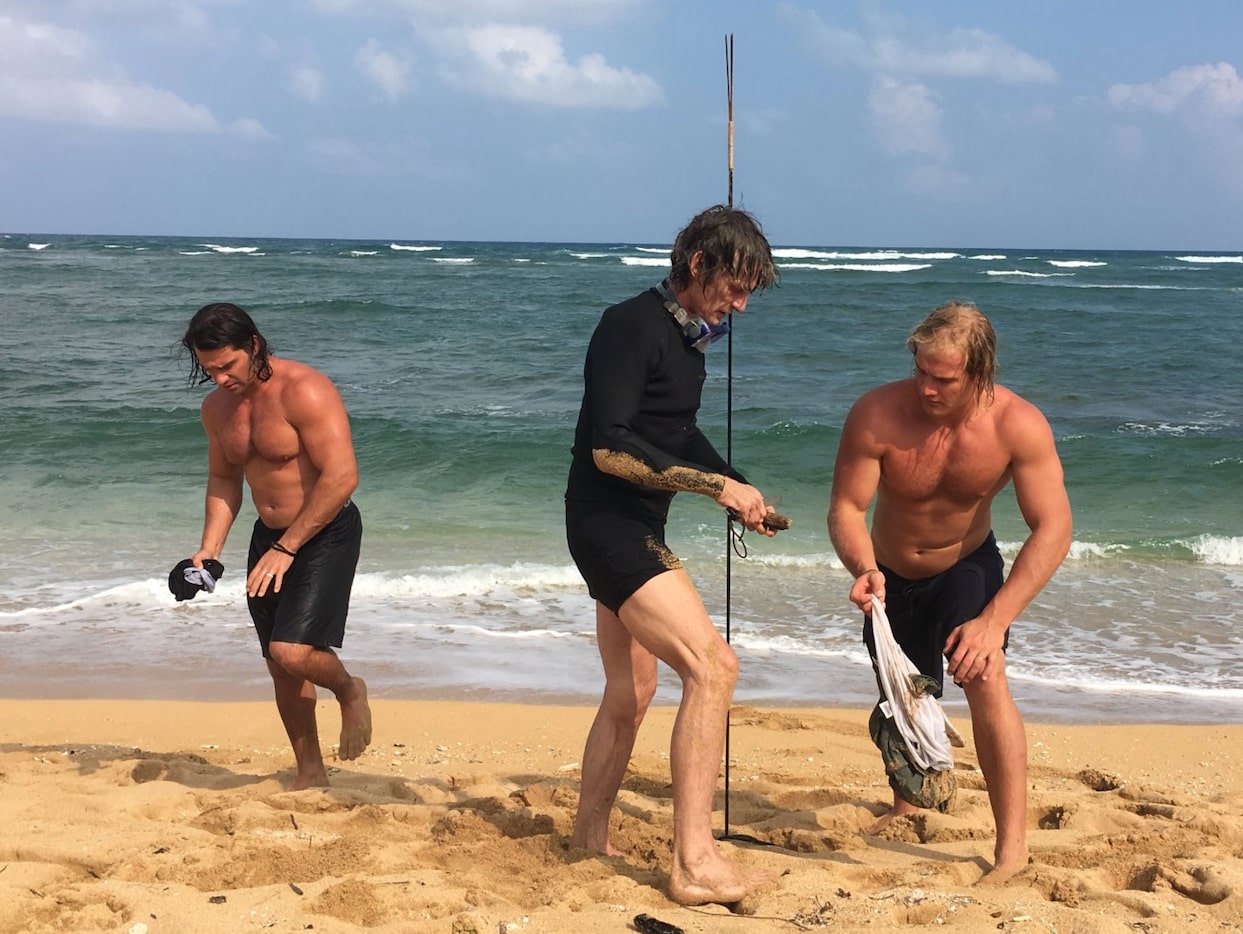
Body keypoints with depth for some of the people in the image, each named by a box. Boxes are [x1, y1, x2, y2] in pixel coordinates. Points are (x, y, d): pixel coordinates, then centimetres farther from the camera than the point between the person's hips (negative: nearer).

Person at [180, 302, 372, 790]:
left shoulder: (305, 391, -21)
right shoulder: (217, 408, 3)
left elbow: (341, 477, -25)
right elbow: (223, 479, 16)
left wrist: (285, 549, -24)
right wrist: (210, 549, 1)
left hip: (325, 534, -7)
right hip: (270, 537, 7)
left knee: (292, 651, -21)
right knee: (280, 667, 11)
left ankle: (350, 691, 11)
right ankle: (309, 771, 26)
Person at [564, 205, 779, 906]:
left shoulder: (688, 336, 13)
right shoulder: (633, 327, -16)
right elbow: (608, 446, -25)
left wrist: (740, 490, 16)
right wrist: (715, 485, -24)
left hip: (638, 529, 11)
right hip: (608, 523, -11)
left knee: (631, 692, 20)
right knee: (713, 665, -20)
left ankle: (590, 838, 34)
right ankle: (694, 862, -19)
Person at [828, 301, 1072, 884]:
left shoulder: (1018, 426, -30)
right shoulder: (876, 415, -30)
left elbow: (1052, 529, -31)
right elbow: (846, 507, -24)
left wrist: (995, 621, -39)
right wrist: (863, 569, -47)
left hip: (966, 566, -2)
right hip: (892, 575, 2)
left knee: (983, 678, -25)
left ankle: (1012, 844, -21)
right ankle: (908, 803, 48)